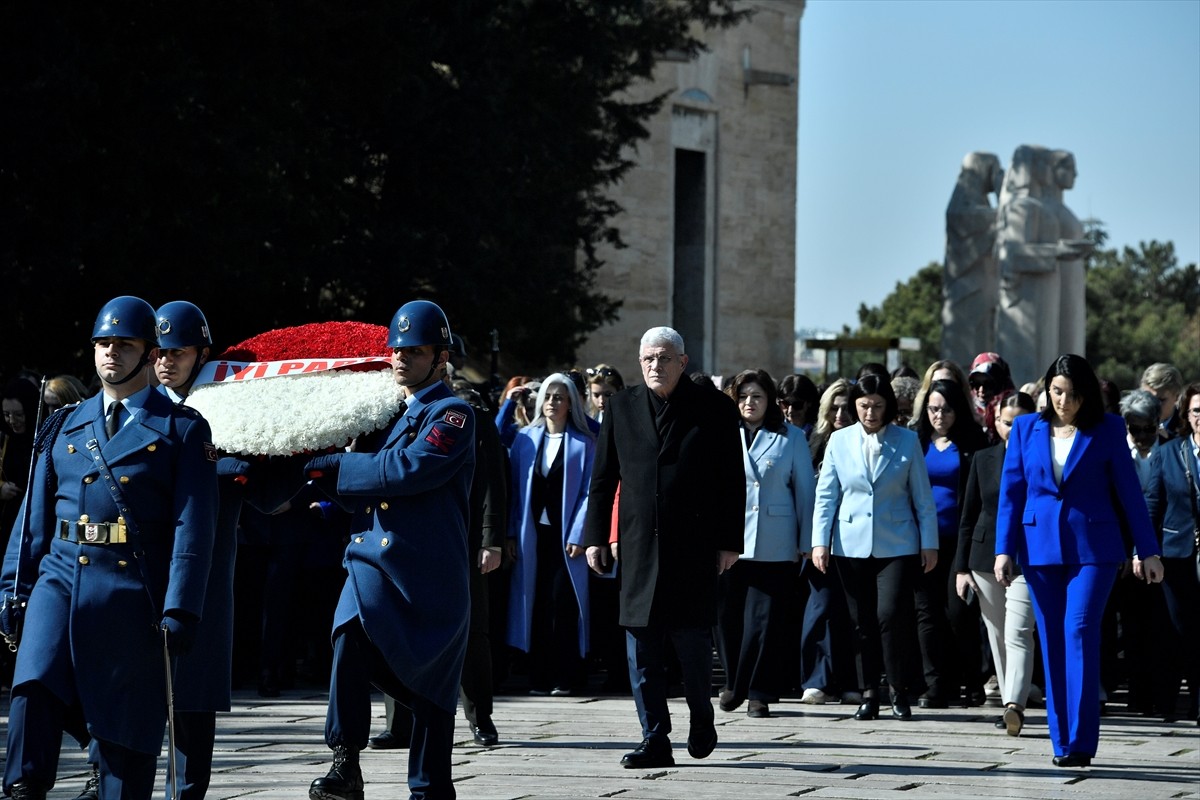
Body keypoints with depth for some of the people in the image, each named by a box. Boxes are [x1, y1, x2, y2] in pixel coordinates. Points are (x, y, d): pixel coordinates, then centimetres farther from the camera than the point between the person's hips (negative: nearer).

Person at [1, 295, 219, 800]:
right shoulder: (65, 426, 16)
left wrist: (180, 609, -12)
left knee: (127, 721, 0)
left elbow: (193, 526, -4)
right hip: (62, 575, 3)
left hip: (133, 588, -2)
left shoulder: (182, 429, 4)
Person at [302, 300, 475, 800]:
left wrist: (333, 468, -14)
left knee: (431, 691, 5)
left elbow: (410, 468, -21)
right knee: (351, 633, -25)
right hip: (374, 560, 4)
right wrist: (332, 478, 1)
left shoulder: (452, 415, -4)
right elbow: (358, 493, 22)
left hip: (430, 574, -4)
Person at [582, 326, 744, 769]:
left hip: (694, 546, -3)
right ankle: (654, 740, 6)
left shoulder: (714, 409, 1)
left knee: (692, 640, -2)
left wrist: (729, 542, -3)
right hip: (638, 546, 3)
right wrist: (596, 536, 6)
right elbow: (602, 478, 11)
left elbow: (732, 481, 2)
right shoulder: (621, 408, 9)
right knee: (642, 648, 1)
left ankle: (701, 719, 23)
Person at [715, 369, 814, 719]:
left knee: (766, 620, -2)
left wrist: (804, 543, 3)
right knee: (728, 617, 3)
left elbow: (804, 491, 7)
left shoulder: (791, 438, 6)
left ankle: (760, 693, 5)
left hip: (774, 546, -1)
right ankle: (734, 682, 21)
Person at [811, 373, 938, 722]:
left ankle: (899, 692, 1)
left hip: (897, 545, -2)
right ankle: (869, 694, 13)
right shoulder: (840, 441, 6)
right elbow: (826, 495, 7)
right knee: (862, 621, 5)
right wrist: (820, 541, -1)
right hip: (851, 545, 2)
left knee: (891, 615, -12)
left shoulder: (907, 441, 3)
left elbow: (922, 497, 5)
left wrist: (929, 543, 1)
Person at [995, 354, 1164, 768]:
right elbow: (1011, 492, 7)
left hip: (1093, 547, -3)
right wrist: (1004, 549, -1)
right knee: (1052, 641, 5)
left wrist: (1149, 551, 2)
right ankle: (1061, 741, 11)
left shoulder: (1107, 430, 1)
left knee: (1080, 632, -14)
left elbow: (1129, 491, 3)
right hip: (1040, 547, 3)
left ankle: (1080, 741, -14)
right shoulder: (1026, 429, 7)